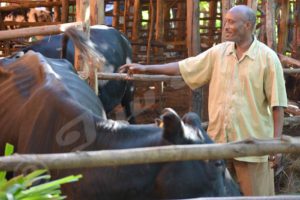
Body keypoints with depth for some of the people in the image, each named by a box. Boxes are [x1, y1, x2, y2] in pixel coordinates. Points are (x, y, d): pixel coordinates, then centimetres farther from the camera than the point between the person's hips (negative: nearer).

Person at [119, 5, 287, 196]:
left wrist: (277, 141, -11)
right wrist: (145, 68, 4)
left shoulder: (267, 58, -8)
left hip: (253, 143, -5)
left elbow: (276, 104, -8)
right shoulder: (218, 53, 5)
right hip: (218, 140, 5)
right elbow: (184, 67, 8)